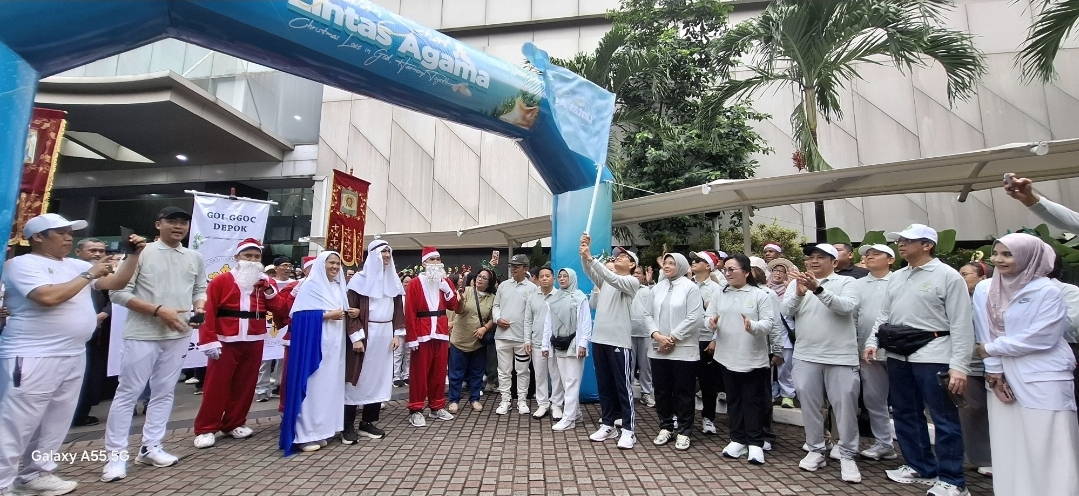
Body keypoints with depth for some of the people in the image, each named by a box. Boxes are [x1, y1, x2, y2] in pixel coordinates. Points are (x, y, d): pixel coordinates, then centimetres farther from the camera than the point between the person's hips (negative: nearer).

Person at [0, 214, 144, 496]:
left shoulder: (76, 265, 13)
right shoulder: (23, 264, -8)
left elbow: (117, 283, 15)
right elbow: (49, 297, -24)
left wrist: (135, 254, 3)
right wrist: (89, 275, -15)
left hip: (73, 356, 8)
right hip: (33, 358, -7)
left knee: (56, 421, 15)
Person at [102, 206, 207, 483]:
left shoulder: (195, 258, 9)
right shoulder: (140, 252, -5)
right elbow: (119, 293, -8)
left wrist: (200, 305, -7)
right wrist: (159, 310, -17)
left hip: (178, 336, 5)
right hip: (142, 335, -4)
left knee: (164, 392, 12)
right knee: (128, 393, 3)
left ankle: (150, 447, 23)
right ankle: (116, 454, 14)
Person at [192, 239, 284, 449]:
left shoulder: (266, 282, 10)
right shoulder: (221, 281, -2)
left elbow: (279, 309, 3)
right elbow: (208, 312, -8)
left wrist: (269, 290, -10)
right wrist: (209, 340, -13)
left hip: (254, 342, 4)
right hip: (226, 341, -4)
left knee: (245, 384, 9)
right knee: (216, 385, 0)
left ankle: (235, 423, 21)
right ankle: (206, 429, 10)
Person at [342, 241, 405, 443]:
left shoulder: (394, 280, 11)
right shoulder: (360, 279, -4)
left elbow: (399, 310, 11)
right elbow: (351, 310, -7)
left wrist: (398, 334, 3)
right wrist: (355, 337, -14)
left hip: (385, 334, 5)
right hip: (364, 334, -5)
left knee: (379, 378, 8)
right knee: (357, 378, -1)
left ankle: (368, 422, 19)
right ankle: (348, 426, 9)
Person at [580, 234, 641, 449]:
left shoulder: (632, 282, -4)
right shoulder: (604, 280, 14)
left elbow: (612, 279, -21)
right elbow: (589, 271, -1)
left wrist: (591, 257, -28)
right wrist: (584, 254, -19)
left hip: (619, 342, -6)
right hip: (599, 339, 6)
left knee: (623, 387, 1)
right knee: (604, 386, 13)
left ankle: (628, 430, 10)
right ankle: (608, 426, 24)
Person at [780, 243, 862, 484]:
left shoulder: (846, 282, 0)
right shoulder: (797, 282, 6)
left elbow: (848, 306, -18)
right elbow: (787, 311, -5)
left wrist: (818, 289, -30)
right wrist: (799, 293, -23)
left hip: (841, 356, -2)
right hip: (806, 356, 3)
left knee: (845, 406, 4)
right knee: (810, 405, 10)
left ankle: (847, 456, 19)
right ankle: (816, 450, 25)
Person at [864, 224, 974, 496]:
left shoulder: (948, 276, -6)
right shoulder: (896, 277, 13)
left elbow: (961, 324, -11)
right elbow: (885, 315, 16)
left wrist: (959, 365, -16)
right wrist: (872, 341, 4)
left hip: (933, 356, -6)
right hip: (898, 356, 7)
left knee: (944, 418, 3)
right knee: (905, 414, 15)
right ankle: (920, 467, 30)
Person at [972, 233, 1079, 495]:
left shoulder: (1048, 291, -8)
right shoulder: (984, 289, 4)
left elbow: (1041, 337, -14)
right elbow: (984, 334, 3)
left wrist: (991, 349, -8)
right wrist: (994, 371, -2)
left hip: (1044, 379, -4)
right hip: (1004, 379, 4)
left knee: (1049, 448, 0)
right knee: (1008, 447, 9)